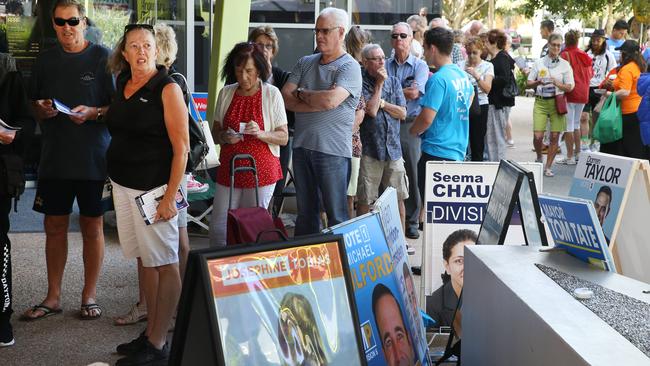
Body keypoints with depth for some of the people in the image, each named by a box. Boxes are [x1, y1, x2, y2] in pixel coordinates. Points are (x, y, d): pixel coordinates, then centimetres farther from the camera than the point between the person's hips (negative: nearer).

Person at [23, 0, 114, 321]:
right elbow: (32, 105, 17)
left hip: (93, 158, -3)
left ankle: (89, 295, 18)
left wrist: (94, 113, -20)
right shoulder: (45, 60, 9)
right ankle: (53, 297, 20)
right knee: (54, 227, 8)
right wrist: (41, 110, -5)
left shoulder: (103, 57, -3)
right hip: (54, 157, 4)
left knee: (92, 227, 6)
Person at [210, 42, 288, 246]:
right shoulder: (226, 93, 7)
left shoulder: (271, 94, -2)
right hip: (229, 170, 3)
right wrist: (225, 137, -10)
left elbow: (283, 137, -2)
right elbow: (215, 133, 12)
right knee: (218, 228, 0)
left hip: (261, 172, -3)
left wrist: (261, 134, -20)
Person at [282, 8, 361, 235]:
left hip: (333, 150, -6)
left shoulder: (349, 67, -5)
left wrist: (301, 93, -3)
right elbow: (286, 98, 3)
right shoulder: (305, 63, 13)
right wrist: (318, 102, -10)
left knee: (336, 215, 0)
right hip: (302, 147, 6)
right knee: (305, 212, 14)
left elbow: (331, 100, -21)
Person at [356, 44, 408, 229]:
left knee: (398, 199, 7)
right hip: (370, 149, -4)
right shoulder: (361, 84, -4)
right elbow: (371, 110, -16)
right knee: (365, 200, 3)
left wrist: (381, 102, -6)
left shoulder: (394, 82, 11)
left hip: (393, 148, 4)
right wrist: (379, 84, -8)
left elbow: (402, 113, 5)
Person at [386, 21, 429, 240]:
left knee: (412, 175, 1)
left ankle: (412, 221, 10)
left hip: (409, 125, -1)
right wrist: (404, 90, -9)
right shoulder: (384, 66, 10)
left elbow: (414, 93, -10)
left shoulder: (420, 66, 4)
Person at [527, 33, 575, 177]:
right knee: (538, 136, -9)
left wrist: (556, 83, -15)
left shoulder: (565, 65, 4)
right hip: (541, 101, 0)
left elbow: (569, 87, 2)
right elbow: (529, 83, 8)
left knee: (555, 136, -1)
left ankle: (548, 167, 11)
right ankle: (539, 157, 21)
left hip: (557, 102, 0)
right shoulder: (539, 63, 6)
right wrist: (537, 83, -13)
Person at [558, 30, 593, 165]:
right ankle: (578, 153, 24)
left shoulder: (565, 55, -13)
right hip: (583, 93, 6)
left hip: (570, 93, -6)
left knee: (568, 125, -1)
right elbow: (591, 73, 13)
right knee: (576, 124, 19)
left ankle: (570, 157, -1)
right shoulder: (584, 55, 5)